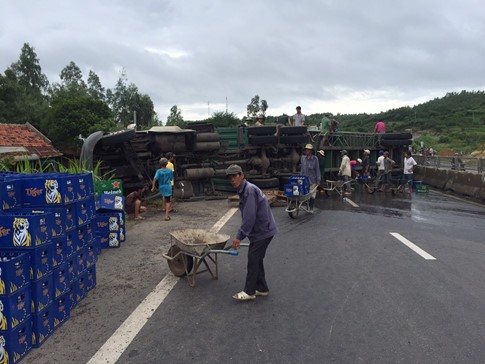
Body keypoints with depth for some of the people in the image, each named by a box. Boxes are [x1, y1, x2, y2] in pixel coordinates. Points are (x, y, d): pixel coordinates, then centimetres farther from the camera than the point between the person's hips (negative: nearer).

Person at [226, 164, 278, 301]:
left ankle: (249, 292, 9)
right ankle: (261, 288, 28)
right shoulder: (243, 190, 11)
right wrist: (241, 235, 18)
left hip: (263, 231, -10)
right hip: (259, 230, 10)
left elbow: (249, 217, -27)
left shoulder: (249, 190, -21)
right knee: (256, 259, 16)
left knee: (253, 259, -3)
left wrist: (239, 236, -23)